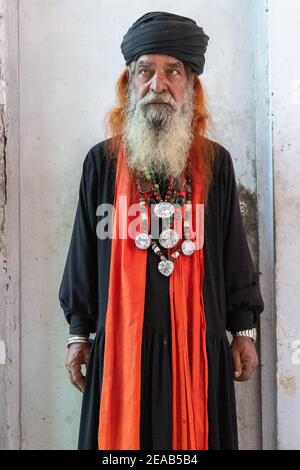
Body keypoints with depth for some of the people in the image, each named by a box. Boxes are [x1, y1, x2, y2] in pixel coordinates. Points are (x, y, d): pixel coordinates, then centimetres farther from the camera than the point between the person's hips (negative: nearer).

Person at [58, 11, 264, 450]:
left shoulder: (215, 163, 5)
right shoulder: (102, 161, 3)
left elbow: (234, 250, 7)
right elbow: (84, 250, 6)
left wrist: (244, 330, 6)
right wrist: (78, 331, 5)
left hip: (200, 343, 1)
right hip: (120, 343, 0)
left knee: (194, 436, 7)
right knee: (122, 435, 6)